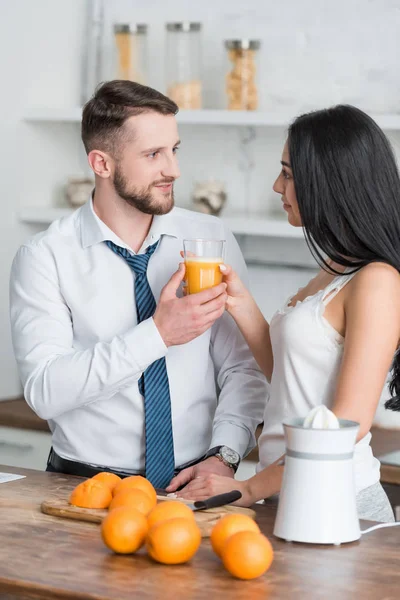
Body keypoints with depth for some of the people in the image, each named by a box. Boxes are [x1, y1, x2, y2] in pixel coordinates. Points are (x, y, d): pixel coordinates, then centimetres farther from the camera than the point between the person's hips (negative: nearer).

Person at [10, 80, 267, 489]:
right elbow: (44, 390, -14)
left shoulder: (212, 238, 5)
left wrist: (224, 454, -12)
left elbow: (243, 367, 4)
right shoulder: (45, 257, -4)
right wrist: (157, 334, -20)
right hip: (88, 485, -1)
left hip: (194, 483, 2)